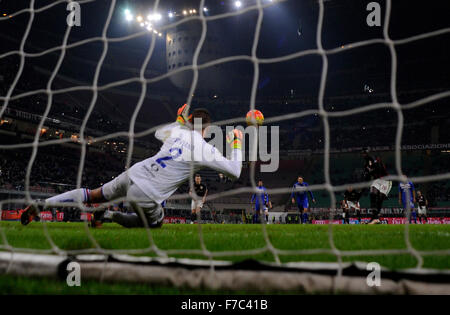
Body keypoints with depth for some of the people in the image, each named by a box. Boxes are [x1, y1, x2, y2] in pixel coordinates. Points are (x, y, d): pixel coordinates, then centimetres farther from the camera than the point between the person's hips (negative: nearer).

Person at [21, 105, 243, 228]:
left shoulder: (178, 131, 7)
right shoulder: (207, 150, -8)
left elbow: (158, 133, 31)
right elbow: (235, 172, 1)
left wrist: (180, 119, 36)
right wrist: (237, 143, 12)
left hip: (131, 175, 5)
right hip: (146, 196, -5)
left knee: (92, 196, 22)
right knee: (154, 224, 26)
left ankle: (41, 205, 11)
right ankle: (109, 215, 11)